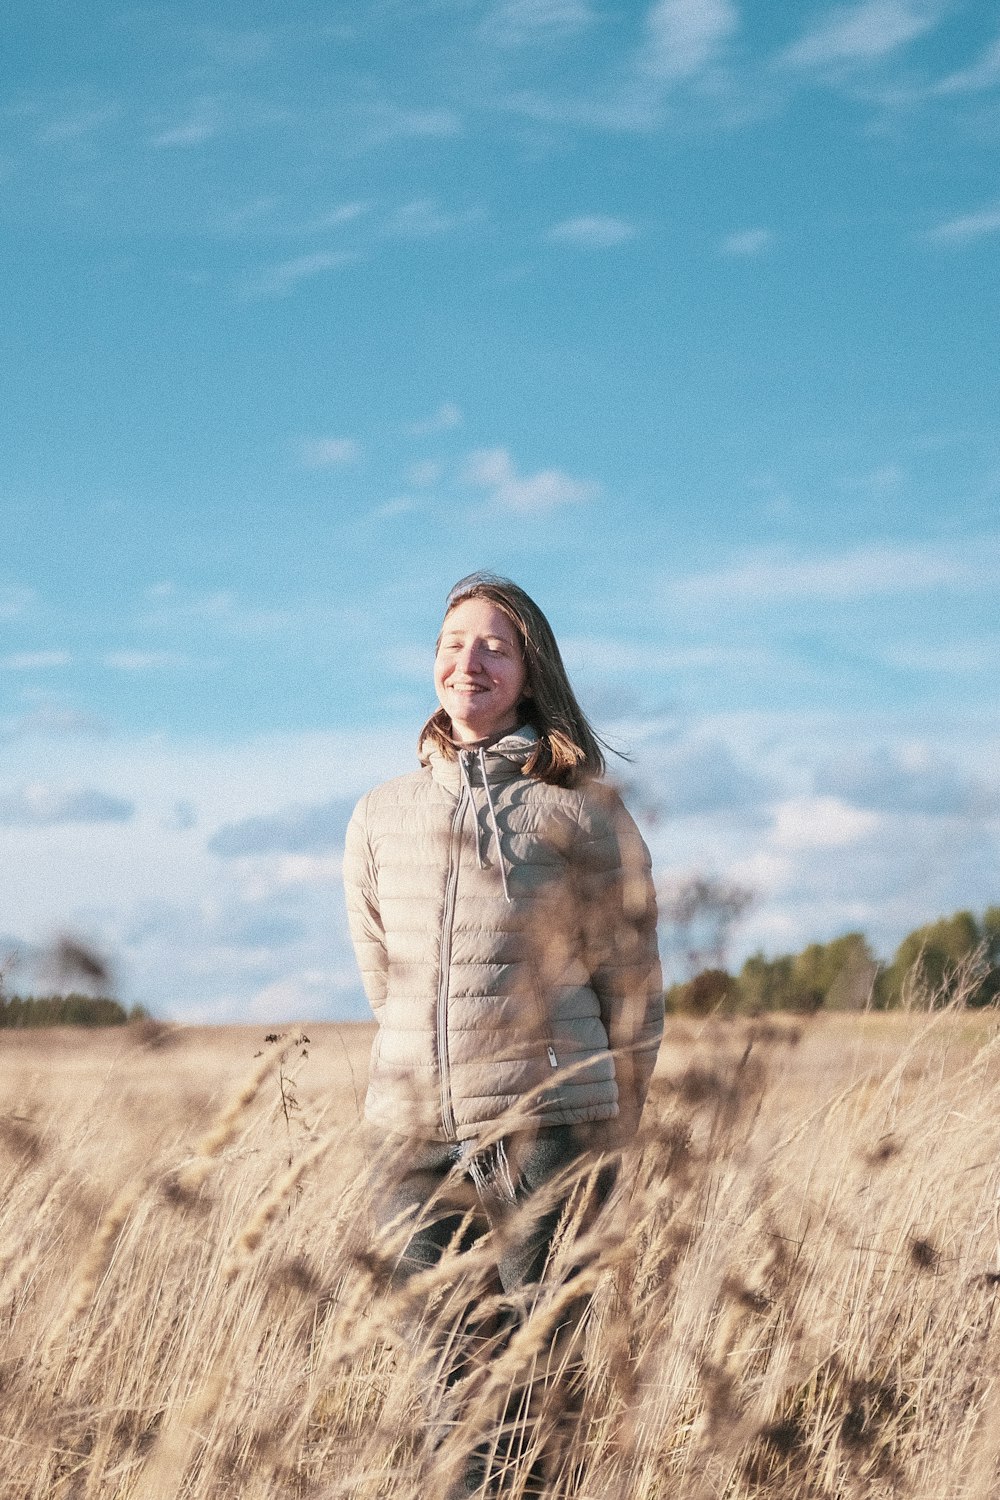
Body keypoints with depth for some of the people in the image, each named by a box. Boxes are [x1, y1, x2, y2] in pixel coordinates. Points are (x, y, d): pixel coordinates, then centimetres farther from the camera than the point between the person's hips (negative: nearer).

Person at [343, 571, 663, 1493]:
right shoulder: (382, 816, 14)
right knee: (440, 1373, 4)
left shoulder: (583, 812, 2)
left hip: (547, 1128, -4)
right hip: (414, 1134, 4)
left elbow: (634, 983, 5)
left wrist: (613, 1132, 5)